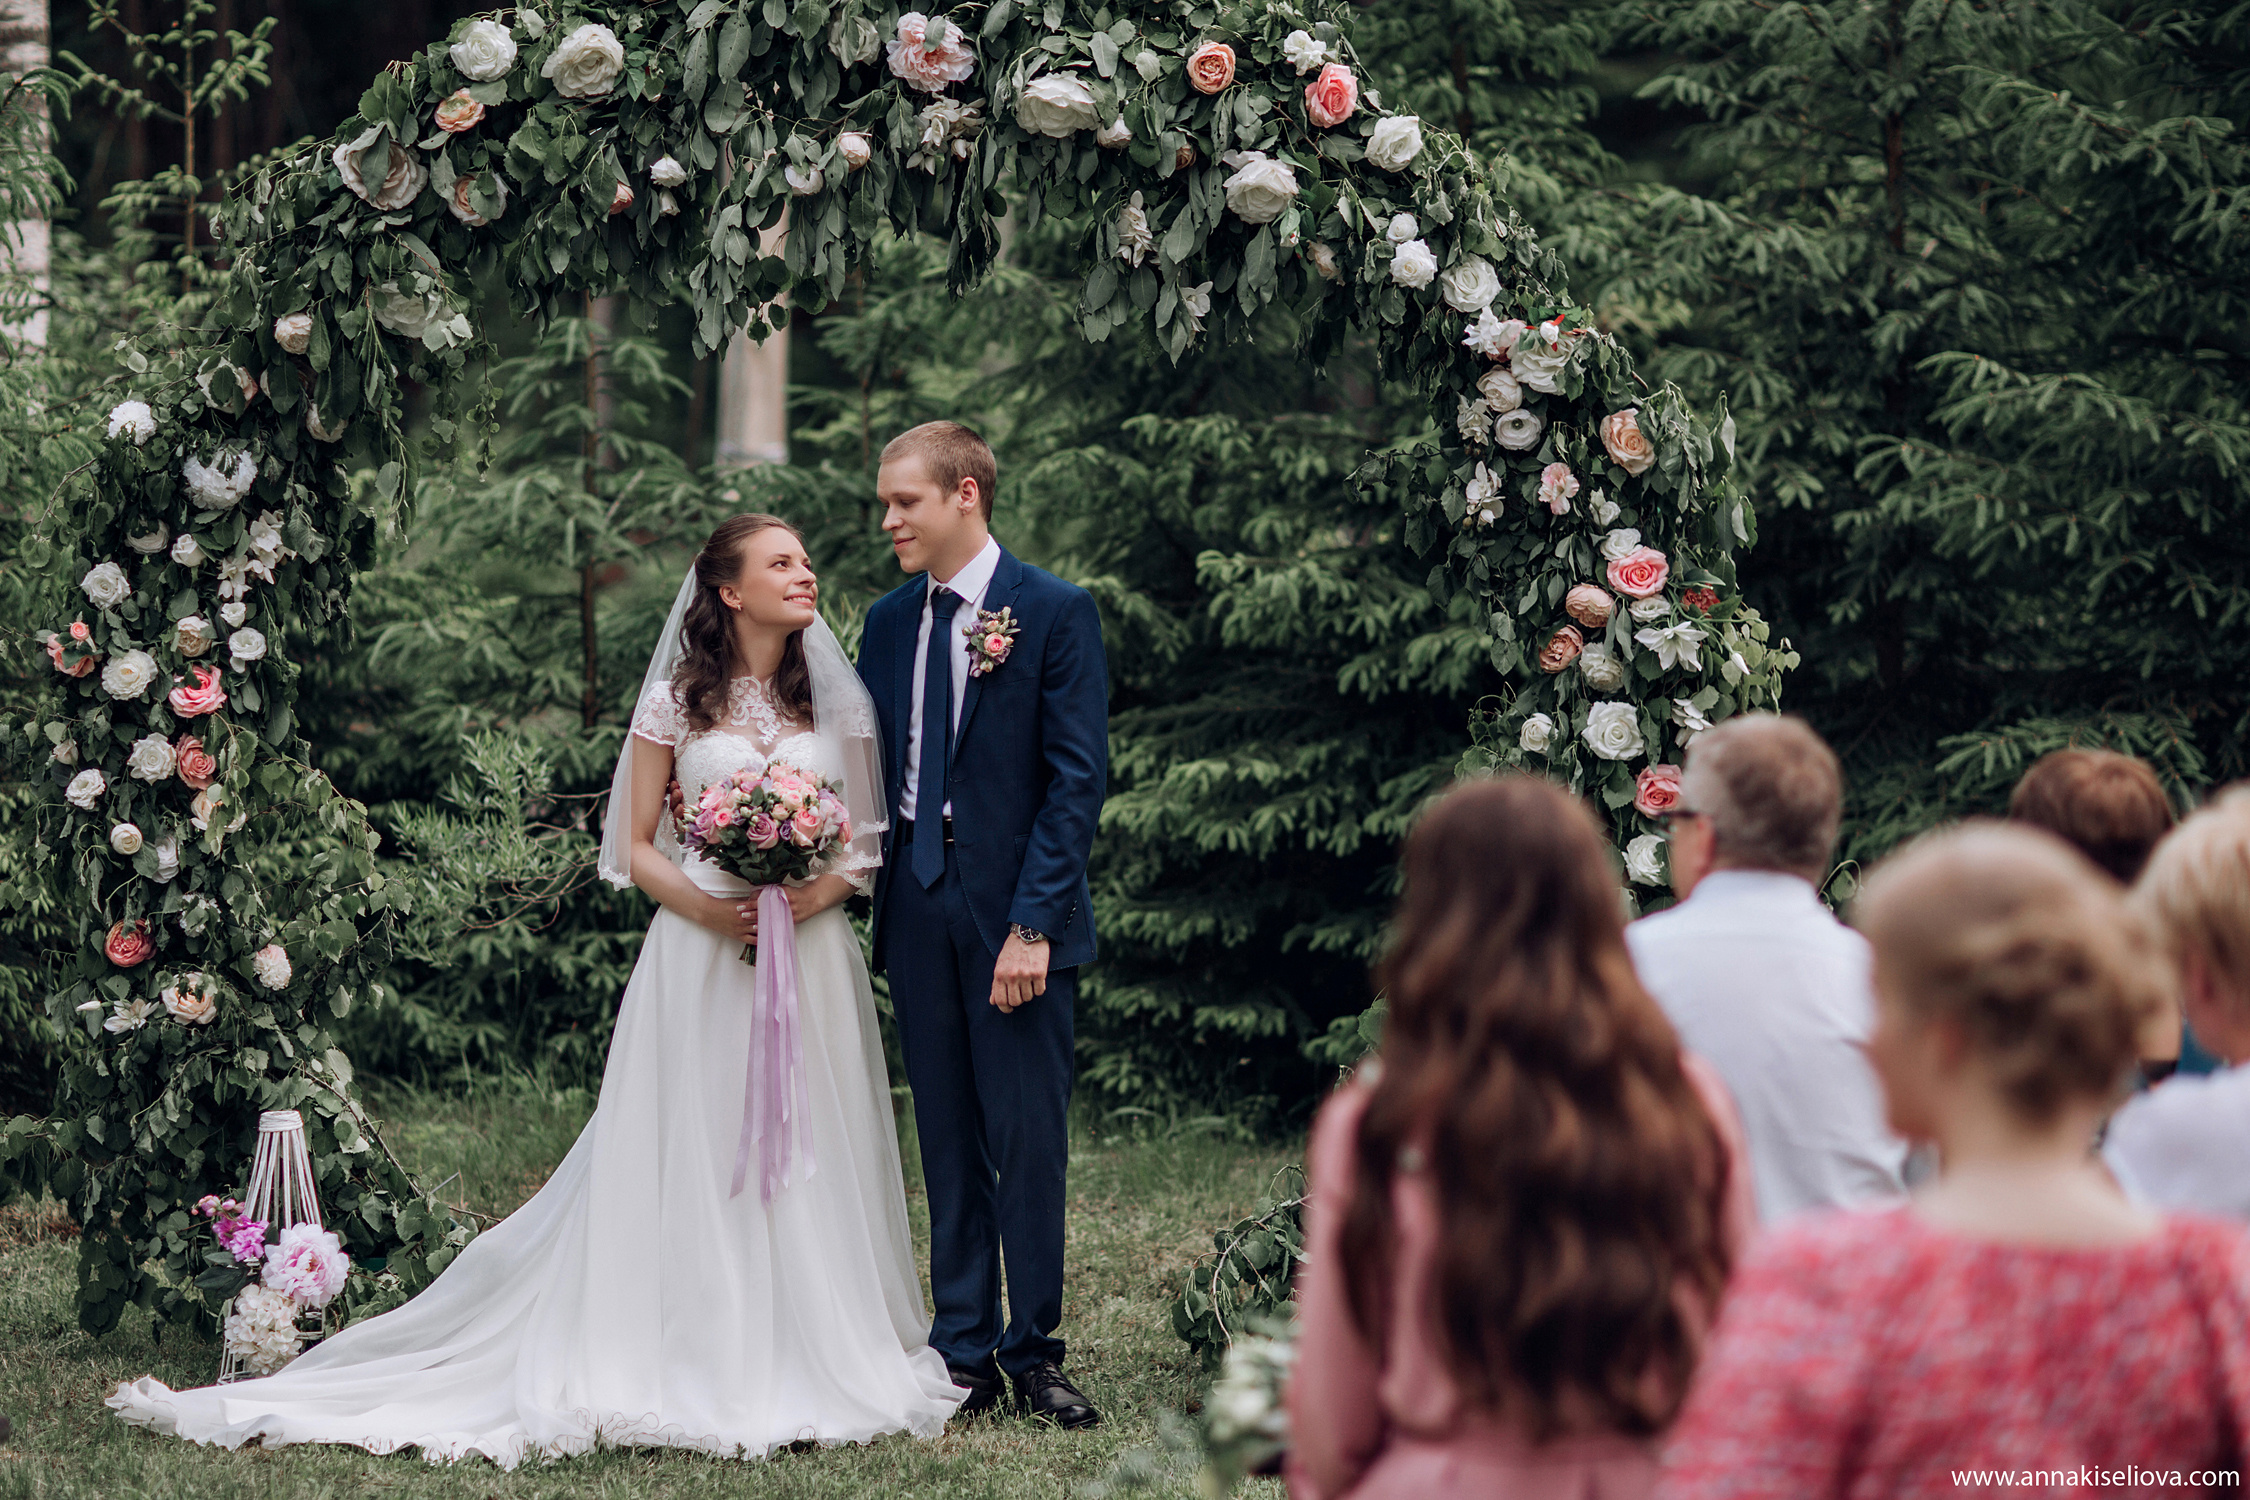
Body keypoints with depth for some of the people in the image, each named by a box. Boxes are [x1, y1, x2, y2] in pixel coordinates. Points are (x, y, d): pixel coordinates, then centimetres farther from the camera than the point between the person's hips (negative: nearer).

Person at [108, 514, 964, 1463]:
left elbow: (868, 841, 9)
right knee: (689, 1160, -5)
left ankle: (809, 1364, 7)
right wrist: (705, 904, -13)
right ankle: (689, 1371, -1)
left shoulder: (836, 701, 9)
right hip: (701, 955, -2)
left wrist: (821, 891, -11)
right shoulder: (674, 701, 3)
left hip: (812, 954, 2)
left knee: (807, 1157, 1)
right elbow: (635, 847, 4)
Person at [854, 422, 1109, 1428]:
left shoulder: (1055, 614, -5)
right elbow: (872, 772, 15)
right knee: (948, 1143, 9)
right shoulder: (888, 624, 11)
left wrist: (1032, 923, -15)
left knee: (1029, 1141, -1)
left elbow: (1078, 777, -9)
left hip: (1016, 909, -5)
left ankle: (1033, 1353, 8)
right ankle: (964, 1354, 15)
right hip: (917, 907, 5)